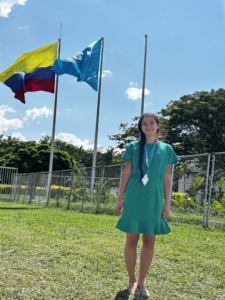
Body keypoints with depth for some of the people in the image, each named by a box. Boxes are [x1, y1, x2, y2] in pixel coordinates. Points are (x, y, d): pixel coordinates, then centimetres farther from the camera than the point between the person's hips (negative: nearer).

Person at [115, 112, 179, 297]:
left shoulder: (166, 149, 6)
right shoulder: (134, 147, 4)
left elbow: (167, 178, 6)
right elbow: (126, 173, 4)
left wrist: (166, 203, 2)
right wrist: (120, 198, 1)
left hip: (154, 201, 1)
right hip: (134, 199, -1)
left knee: (149, 242, 5)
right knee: (132, 240, 3)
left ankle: (141, 282, 18)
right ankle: (132, 281, 18)